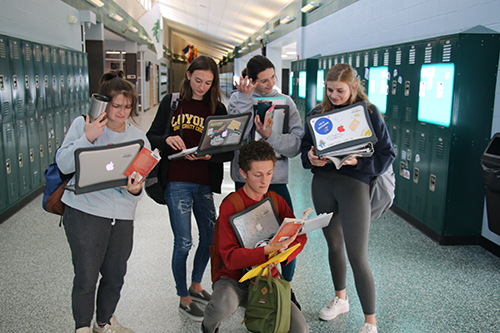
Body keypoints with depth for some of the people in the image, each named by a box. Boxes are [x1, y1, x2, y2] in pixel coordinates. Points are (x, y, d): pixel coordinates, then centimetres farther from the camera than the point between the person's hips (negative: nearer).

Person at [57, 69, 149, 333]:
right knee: (86, 278, 1)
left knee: (115, 276, 14)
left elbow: (139, 181, 6)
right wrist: (88, 138, -18)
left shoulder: (138, 138, 8)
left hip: (122, 215, 4)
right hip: (84, 212, -3)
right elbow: (63, 164, -8)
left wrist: (135, 189, -16)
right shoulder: (82, 125, 0)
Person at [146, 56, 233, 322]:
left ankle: (196, 285, 39)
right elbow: (151, 136, 4)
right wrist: (167, 140, -17)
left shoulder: (218, 109, 4)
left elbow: (228, 150, 0)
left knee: (210, 238, 13)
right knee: (183, 243, 2)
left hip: (205, 184, 3)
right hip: (177, 183, -3)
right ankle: (184, 298, 22)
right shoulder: (171, 102, 2)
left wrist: (209, 155, -19)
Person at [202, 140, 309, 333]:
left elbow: (300, 237, 0)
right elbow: (230, 258, -22)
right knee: (225, 305, -38)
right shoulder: (230, 206, -14)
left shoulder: (276, 200, 4)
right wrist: (269, 249, -36)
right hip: (234, 279, -4)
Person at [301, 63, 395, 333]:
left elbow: (386, 154, -4)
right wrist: (311, 157, -10)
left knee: (357, 256, -6)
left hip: (354, 184, -4)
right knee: (334, 245, 18)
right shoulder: (318, 113, 7)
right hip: (322, 184, 5)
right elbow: (306, 145, 12)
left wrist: (358, 161, -20)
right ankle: (340, 299, 40)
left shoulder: (368, 112, -4)